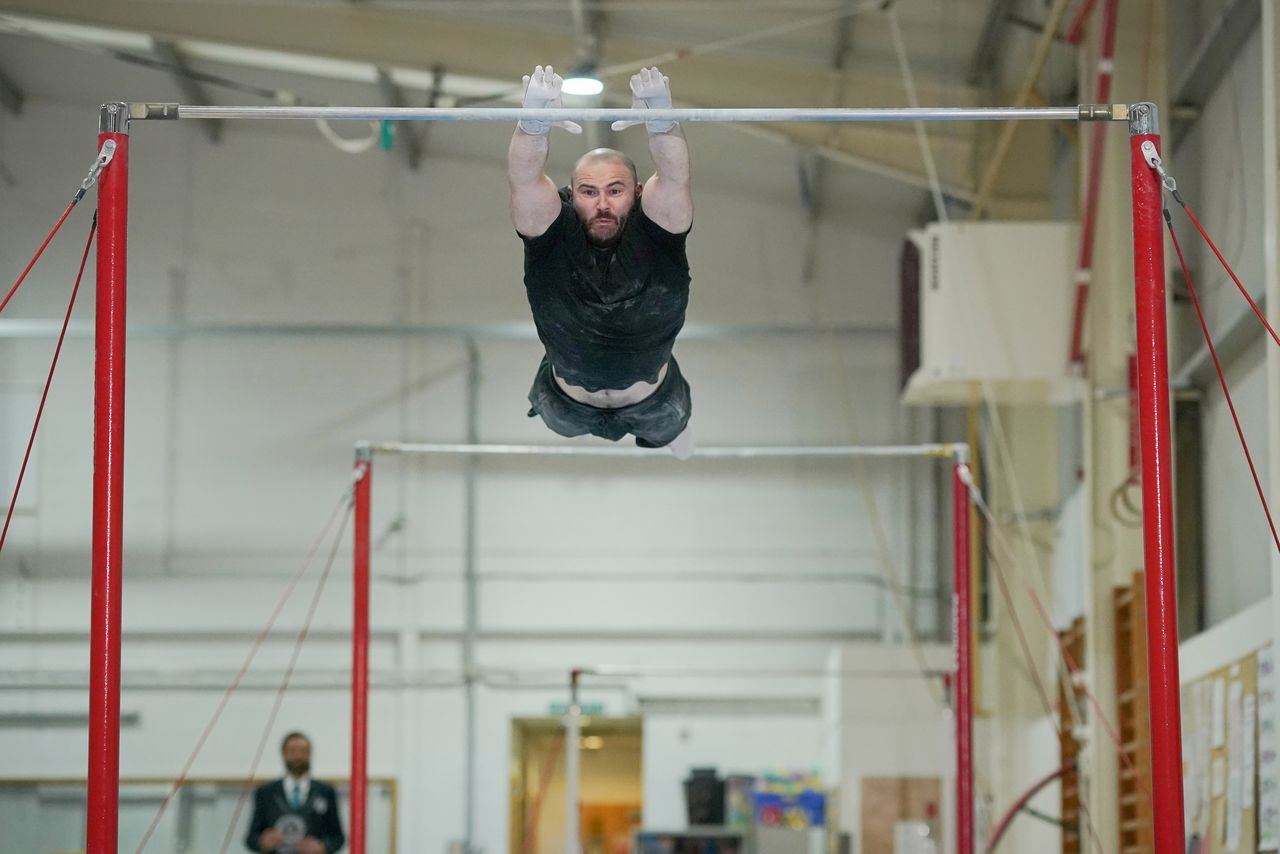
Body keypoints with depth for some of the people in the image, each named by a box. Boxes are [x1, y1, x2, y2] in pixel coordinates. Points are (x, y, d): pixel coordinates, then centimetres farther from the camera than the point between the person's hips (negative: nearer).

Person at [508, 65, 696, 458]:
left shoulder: (654, 228, -27)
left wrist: (660, 120, -68)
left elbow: (675, 178, -46)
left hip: (651, 398, 0)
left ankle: (668, 429, 65)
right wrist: (535, 122, -68)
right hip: (570, 403, 0)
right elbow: (523, 180, -45)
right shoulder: (554, 231, -27)